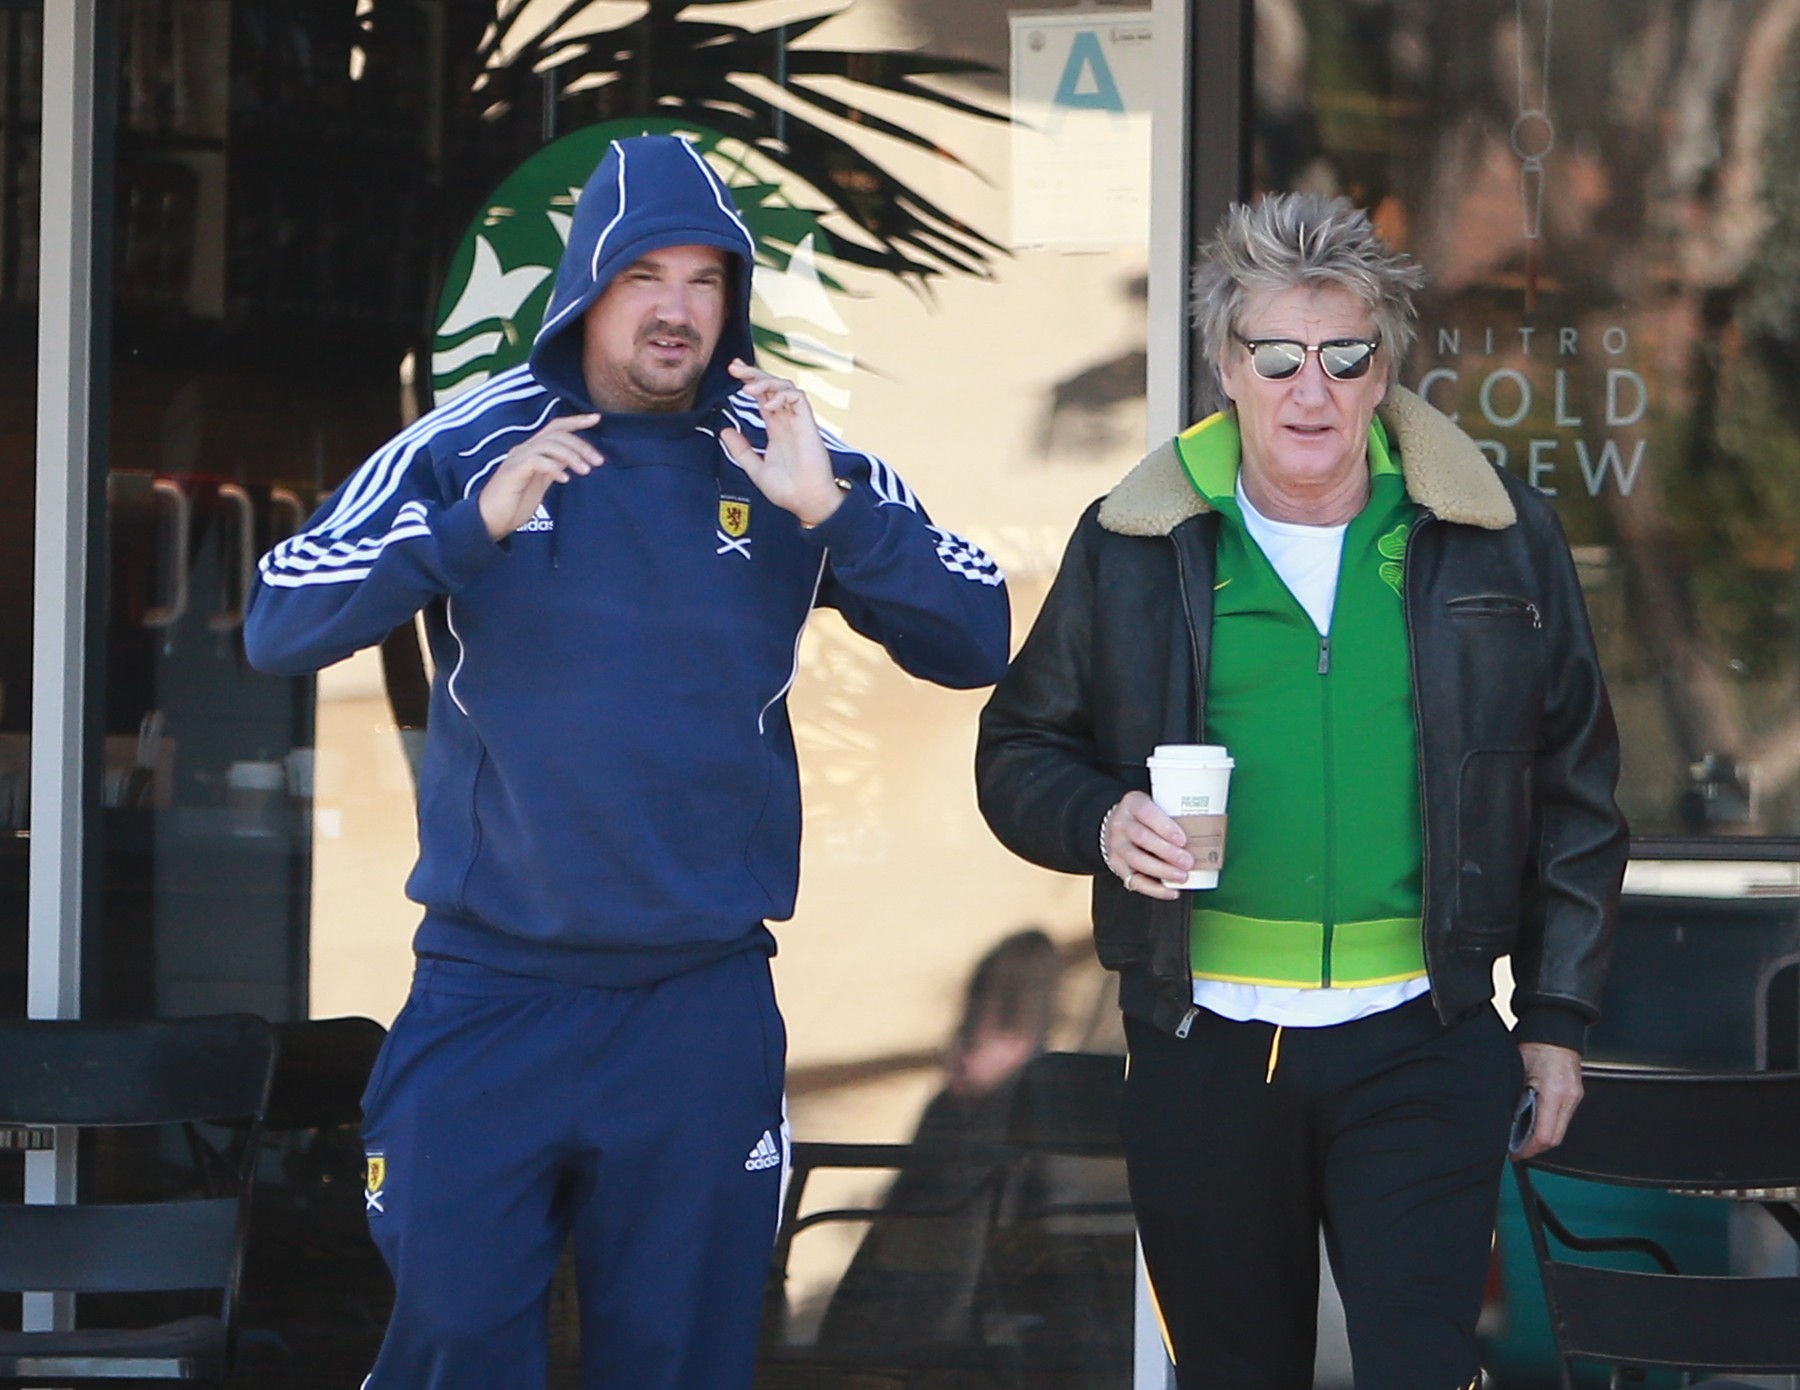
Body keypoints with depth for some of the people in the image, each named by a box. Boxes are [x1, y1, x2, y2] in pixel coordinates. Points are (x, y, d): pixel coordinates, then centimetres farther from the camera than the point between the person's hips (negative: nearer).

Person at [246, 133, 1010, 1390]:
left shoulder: (796, 461, 3)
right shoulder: (469, 445, -1)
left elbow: (973, 647, -3)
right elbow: (281, 628, -8)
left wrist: (834, 512, -17)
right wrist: (477, 523, -20)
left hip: (702, 1003, 1)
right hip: (489, 992, -1)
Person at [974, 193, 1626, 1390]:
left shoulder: (1499, 538, 1)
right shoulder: (1132, 546, 1)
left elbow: (1574, 792, 8)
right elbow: (1021, 751, 9)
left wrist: (1558, 1018, 6)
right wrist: (1101, 821, -14)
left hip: (1421, 1043, -1)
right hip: (1205, 1051, 1)